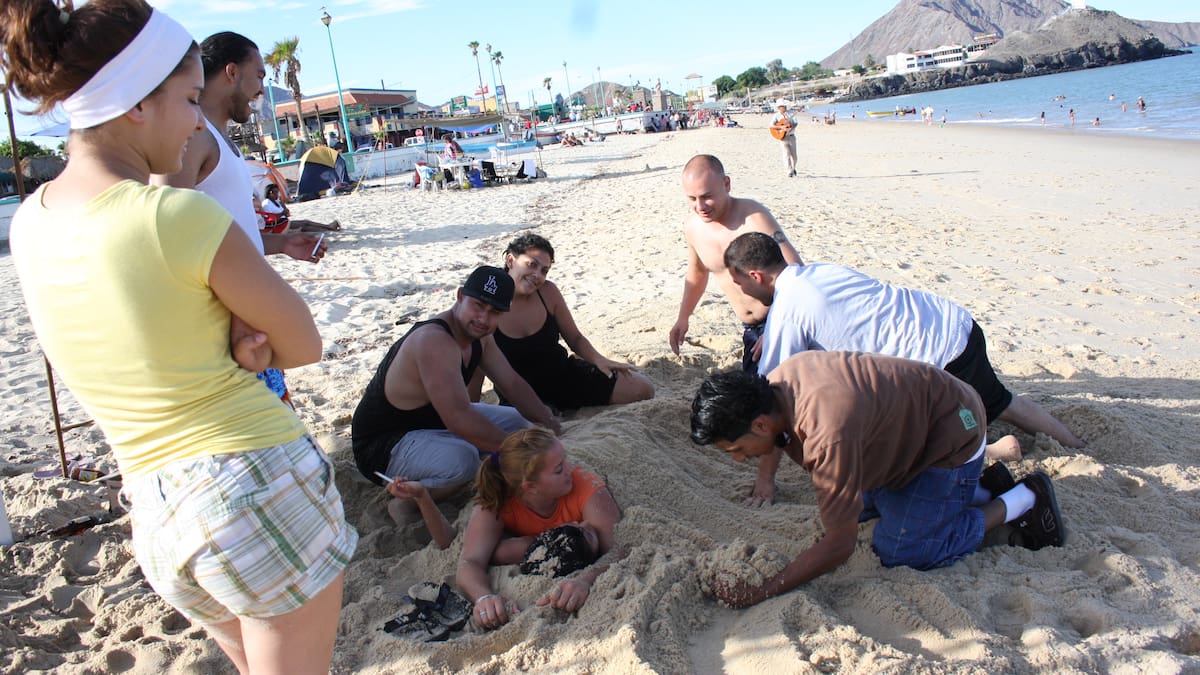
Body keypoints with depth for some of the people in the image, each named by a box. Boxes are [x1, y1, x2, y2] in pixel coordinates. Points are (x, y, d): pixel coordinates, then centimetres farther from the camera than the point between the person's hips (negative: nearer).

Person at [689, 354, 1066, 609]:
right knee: (854, 505, 18)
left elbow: (839, 545, -32)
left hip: (951, 432, -9)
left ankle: (1022, 501, 9)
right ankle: (981, 489, 24)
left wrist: (761, 594, -29)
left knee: (899, 553, -6)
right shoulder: (774, 384, -16)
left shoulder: (829, 436, -41)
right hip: (910, 424, 9)